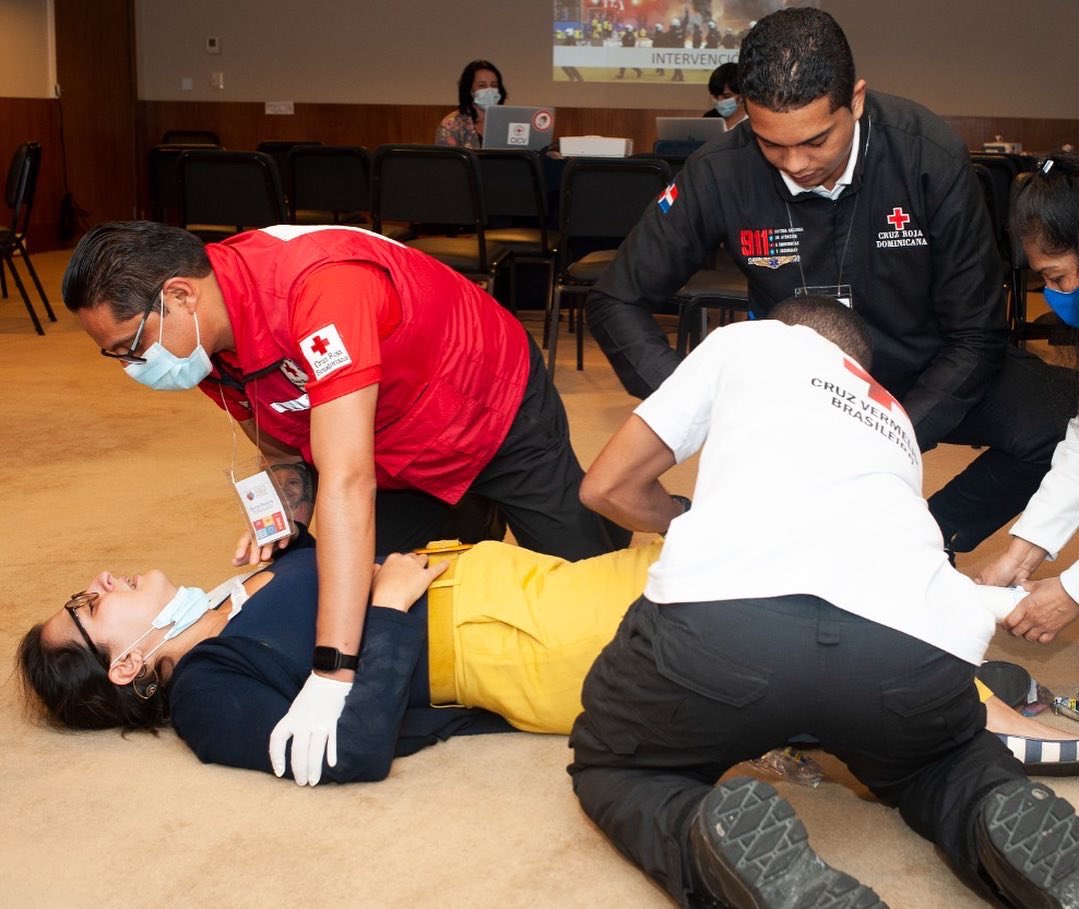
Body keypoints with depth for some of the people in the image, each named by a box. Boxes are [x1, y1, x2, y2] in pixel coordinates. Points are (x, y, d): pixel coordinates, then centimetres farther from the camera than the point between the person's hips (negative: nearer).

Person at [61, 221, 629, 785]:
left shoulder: (320, 284, -41)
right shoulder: (207, 338, -16)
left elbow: (347, 483, -46)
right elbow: (286, 452, -1)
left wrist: (332, 675, -49)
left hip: (499, 415, -6)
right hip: (395, 448, 6)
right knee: (360, 594, 10)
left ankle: (604, 512, 30)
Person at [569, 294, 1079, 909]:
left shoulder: (747, 340, 30)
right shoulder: (896, 425, 41)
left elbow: (608, 487, 30)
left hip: (725, 608, -4)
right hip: (913, 632, 4)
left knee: (611, 768, 26)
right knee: (941, 763, 39)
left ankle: (728, 843, -7)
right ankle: (1006, 822, 4)